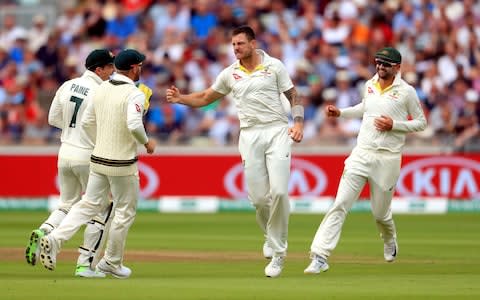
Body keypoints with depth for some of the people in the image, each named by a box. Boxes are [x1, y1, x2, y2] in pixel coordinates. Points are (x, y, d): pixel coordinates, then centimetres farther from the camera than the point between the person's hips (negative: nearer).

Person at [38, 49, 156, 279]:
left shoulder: (101, 89, 6)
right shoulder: (134, 94, -15)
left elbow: (86, 123, 10)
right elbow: (134, 125, -30)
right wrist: (147, 142, -11)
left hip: (98, 158, 6)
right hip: (122, 164, -6)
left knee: (89, 204, 12)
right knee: (125, 212, 10)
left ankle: (54, 240, -7)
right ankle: (111, 262, 18)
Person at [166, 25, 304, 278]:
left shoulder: (274, 66, 3)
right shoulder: (230, 74, 11)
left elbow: (293, 96, 7)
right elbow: (205, 97, 19)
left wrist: (298, 122, -8)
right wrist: (180, 98, 2)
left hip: (277, 132, -3)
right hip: (250, 136, 3)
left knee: (279, 191, -16)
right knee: (258, 197, -5)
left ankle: (277, 252, -6)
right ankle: (272, 238, 24)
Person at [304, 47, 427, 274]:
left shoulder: (406, 92, -4)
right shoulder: (369, 85, 9)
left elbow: (421, 123, 1)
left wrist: (394, 125, -12)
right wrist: (340, 113, 15)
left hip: (388, 159, -3)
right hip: (361, 154, 3)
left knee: (380, 213, 9)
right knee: (340, 205, -11)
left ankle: (390, 241, 45)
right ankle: (320, 257, -18)